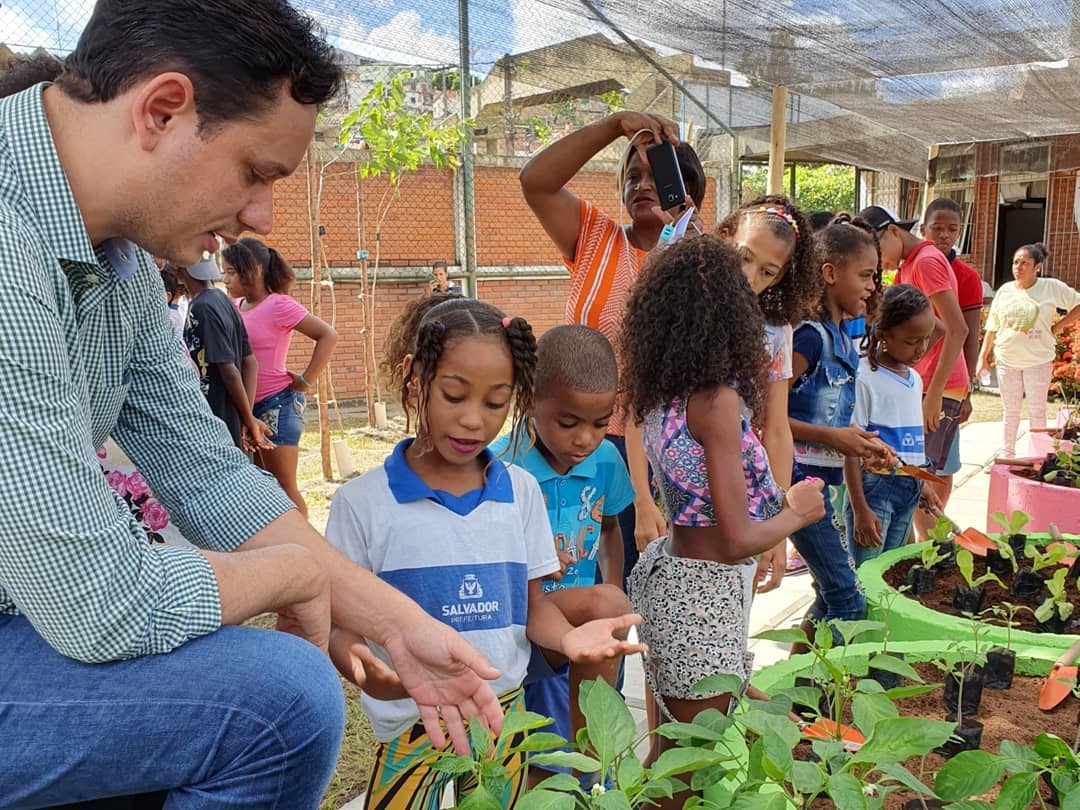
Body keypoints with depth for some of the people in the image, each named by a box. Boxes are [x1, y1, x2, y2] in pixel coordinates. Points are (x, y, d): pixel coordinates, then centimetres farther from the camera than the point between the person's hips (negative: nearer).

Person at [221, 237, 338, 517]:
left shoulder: (278, 305, -12)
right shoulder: (237, 306, 8)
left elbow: (328, 336, -17)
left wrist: (306, 381, -15)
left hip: (277, 404, -8)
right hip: (247, 405, 8)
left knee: (284, 487, -1)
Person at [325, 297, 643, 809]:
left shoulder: (521, 491, -1)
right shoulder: (363, 502, -11)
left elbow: (532, 603, 4)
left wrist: (568, 635, -16)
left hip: (504, 714, 3)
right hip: (412, 726, -3)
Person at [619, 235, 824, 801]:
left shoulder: (657, 391, 1)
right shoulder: (717, 398, -22)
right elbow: (737, 540, -20)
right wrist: (797, 512, -2)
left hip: (666, 568, 8)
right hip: (707, 591, -8)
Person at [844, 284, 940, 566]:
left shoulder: (915, 380, 10)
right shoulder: (865, 379, -14)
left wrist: (921, 486, 20)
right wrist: (860, 509, -16)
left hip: (909, 488, 8)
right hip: (874, 486, -7)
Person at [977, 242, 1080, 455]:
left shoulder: (1052, 288, -5)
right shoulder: (1005, 290, 4)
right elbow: (992, 327, 8)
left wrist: (1058, 327, -5)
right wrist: (983, 356, 6)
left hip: (1038, 360, -2)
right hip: (1007, 360, 3)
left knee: (1037, 412, 5)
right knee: (1010, 411, 11)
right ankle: (1008, 454, 22)